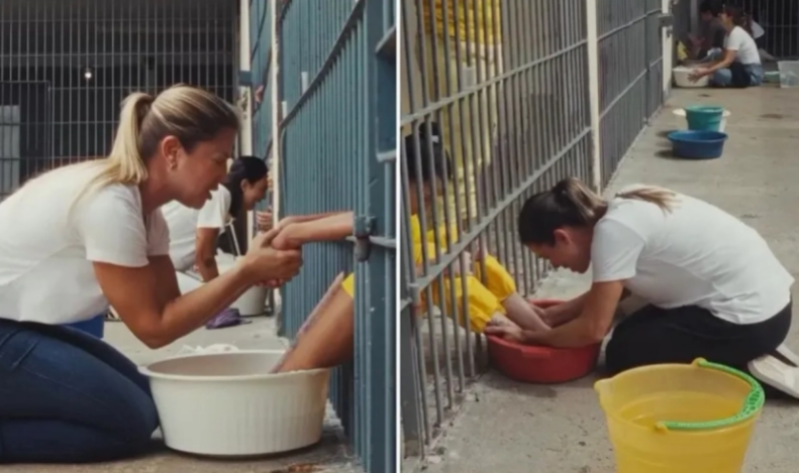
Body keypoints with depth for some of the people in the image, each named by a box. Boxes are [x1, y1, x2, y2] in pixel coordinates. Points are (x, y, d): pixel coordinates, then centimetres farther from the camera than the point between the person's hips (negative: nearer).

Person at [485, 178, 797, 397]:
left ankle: (745, 369, -2)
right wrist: (551, 316, 11)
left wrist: (530, 336, -1)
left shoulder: (613, 230, -21)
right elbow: (606, 294, 17)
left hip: (750, 317, -9)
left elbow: (593, 329, -15)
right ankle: (750, 352, 14)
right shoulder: (622, 210, 5)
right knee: (634, 333, 17)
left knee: (624, 355, 2)